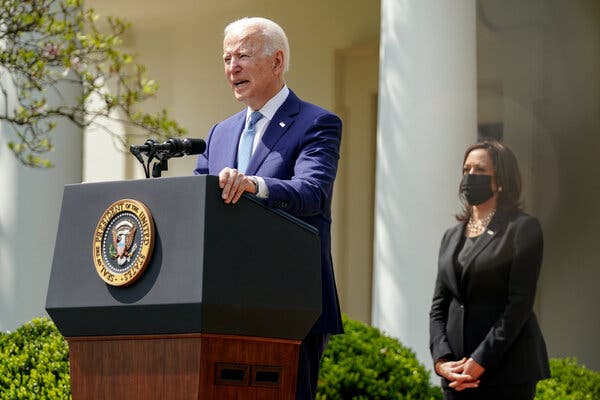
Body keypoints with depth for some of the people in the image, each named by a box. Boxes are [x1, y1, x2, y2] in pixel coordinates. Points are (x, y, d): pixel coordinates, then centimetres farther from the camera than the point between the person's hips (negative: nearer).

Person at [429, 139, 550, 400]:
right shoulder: (452, 236, 17)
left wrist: (480, 362, -14)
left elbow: (520, 303, -9)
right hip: (457, 373, 5)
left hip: (506, 370, -5)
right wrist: (442, 360, -5)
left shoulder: (523, 228, -1)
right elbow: (439, 306, 12)